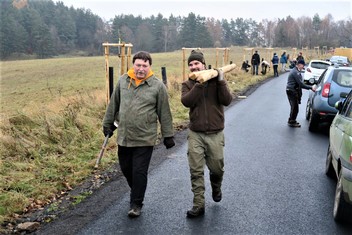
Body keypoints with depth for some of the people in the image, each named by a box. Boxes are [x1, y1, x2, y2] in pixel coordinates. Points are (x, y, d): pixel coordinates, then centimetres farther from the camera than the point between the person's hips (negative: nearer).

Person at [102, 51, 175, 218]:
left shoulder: (157, 85, -5)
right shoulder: (123, 81, 4)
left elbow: (164, 113, -2)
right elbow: (113, 104, 14)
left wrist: (168, 135, 0)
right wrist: (108, 124, 17)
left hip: (145, 139, -4)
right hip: (123, 137, 4)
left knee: (139, 172, 0)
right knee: (126, 169, 16)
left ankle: (136, 204, 15)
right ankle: (137, 191, 42)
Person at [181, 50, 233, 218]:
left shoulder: (216, 81, 0)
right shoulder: (187, 84, 2)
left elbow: (227, 101, -13)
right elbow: (186, 101, -18)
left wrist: (221, 81, -19)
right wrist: (199, 84, -23)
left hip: (215, 133, 0)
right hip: (195, 134, 1)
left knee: (217, 168, 12)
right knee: (196, 171, 0)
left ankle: (216, 188, 45)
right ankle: (199, 205, 10)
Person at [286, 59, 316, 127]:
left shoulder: (295, 71, 16)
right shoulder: (296, 72, -18)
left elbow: (299, 83, 21)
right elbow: (300, 84, -22)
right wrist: (310, 87, -18)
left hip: (292, 91, 10)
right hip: (292, 92, -10)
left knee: (294, 107, 16)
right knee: (295, 107, -4)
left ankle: (292, 121, 25)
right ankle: (292, 122, 4)